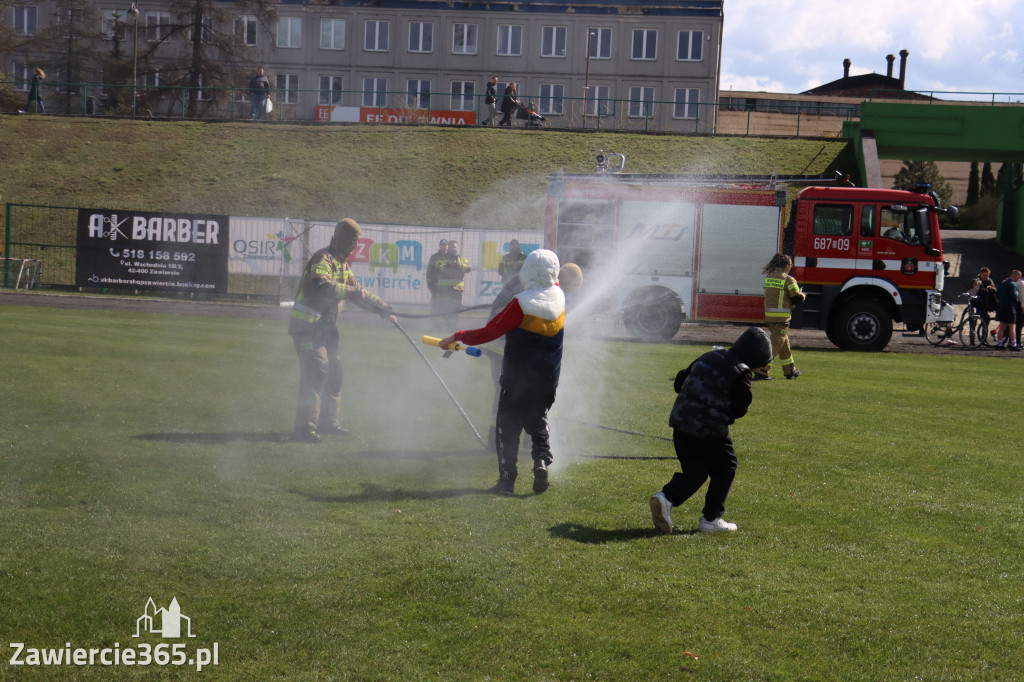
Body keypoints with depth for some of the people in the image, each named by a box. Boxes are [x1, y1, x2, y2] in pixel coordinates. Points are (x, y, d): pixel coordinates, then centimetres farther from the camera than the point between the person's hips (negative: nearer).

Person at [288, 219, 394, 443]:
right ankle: (304, 428, -22)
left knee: (333, 373, 15)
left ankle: (327, 422, 28)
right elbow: (321, 286, -32)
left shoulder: (342, 263, 19)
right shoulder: (323, 259, -14)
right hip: (308, 326, -10)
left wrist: (382, 307, 19)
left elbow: (357, 292, 27)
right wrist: (351, 291, -29)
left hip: (325, 327, 10)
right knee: (316, 372, -19)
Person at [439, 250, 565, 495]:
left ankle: (507, 479, 3)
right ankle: (542, 459, -2)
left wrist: (457, 337, -6)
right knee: (538, 421, 22)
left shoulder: (521, 304, -19)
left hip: (518, 378, -5)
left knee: (508, 426, 5)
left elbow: (489, 332, -15)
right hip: (548, 380, 5)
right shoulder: (559, 299, -4)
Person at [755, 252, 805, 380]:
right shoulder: (788, 279, -11)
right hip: (782, 317, -7)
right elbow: (797, 299, -10)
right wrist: (802, 295, 14)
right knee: (775, 344, -5)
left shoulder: (768, 278, 10)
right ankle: (761, 370, -14)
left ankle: (790, 371, 30)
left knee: (784, 342, 20)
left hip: (769, 316, 7)